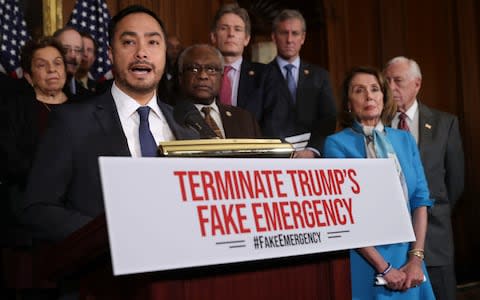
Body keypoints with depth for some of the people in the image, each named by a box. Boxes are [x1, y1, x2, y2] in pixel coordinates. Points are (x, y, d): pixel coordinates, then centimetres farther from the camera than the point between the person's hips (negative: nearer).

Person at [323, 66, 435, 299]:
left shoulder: (405, 140, 7)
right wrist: (384, 268, -15)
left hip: (407, 257, 4)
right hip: (365, 262, -4)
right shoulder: (337, 143, -7)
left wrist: (416, 258, -9)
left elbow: (421, 198, 3)